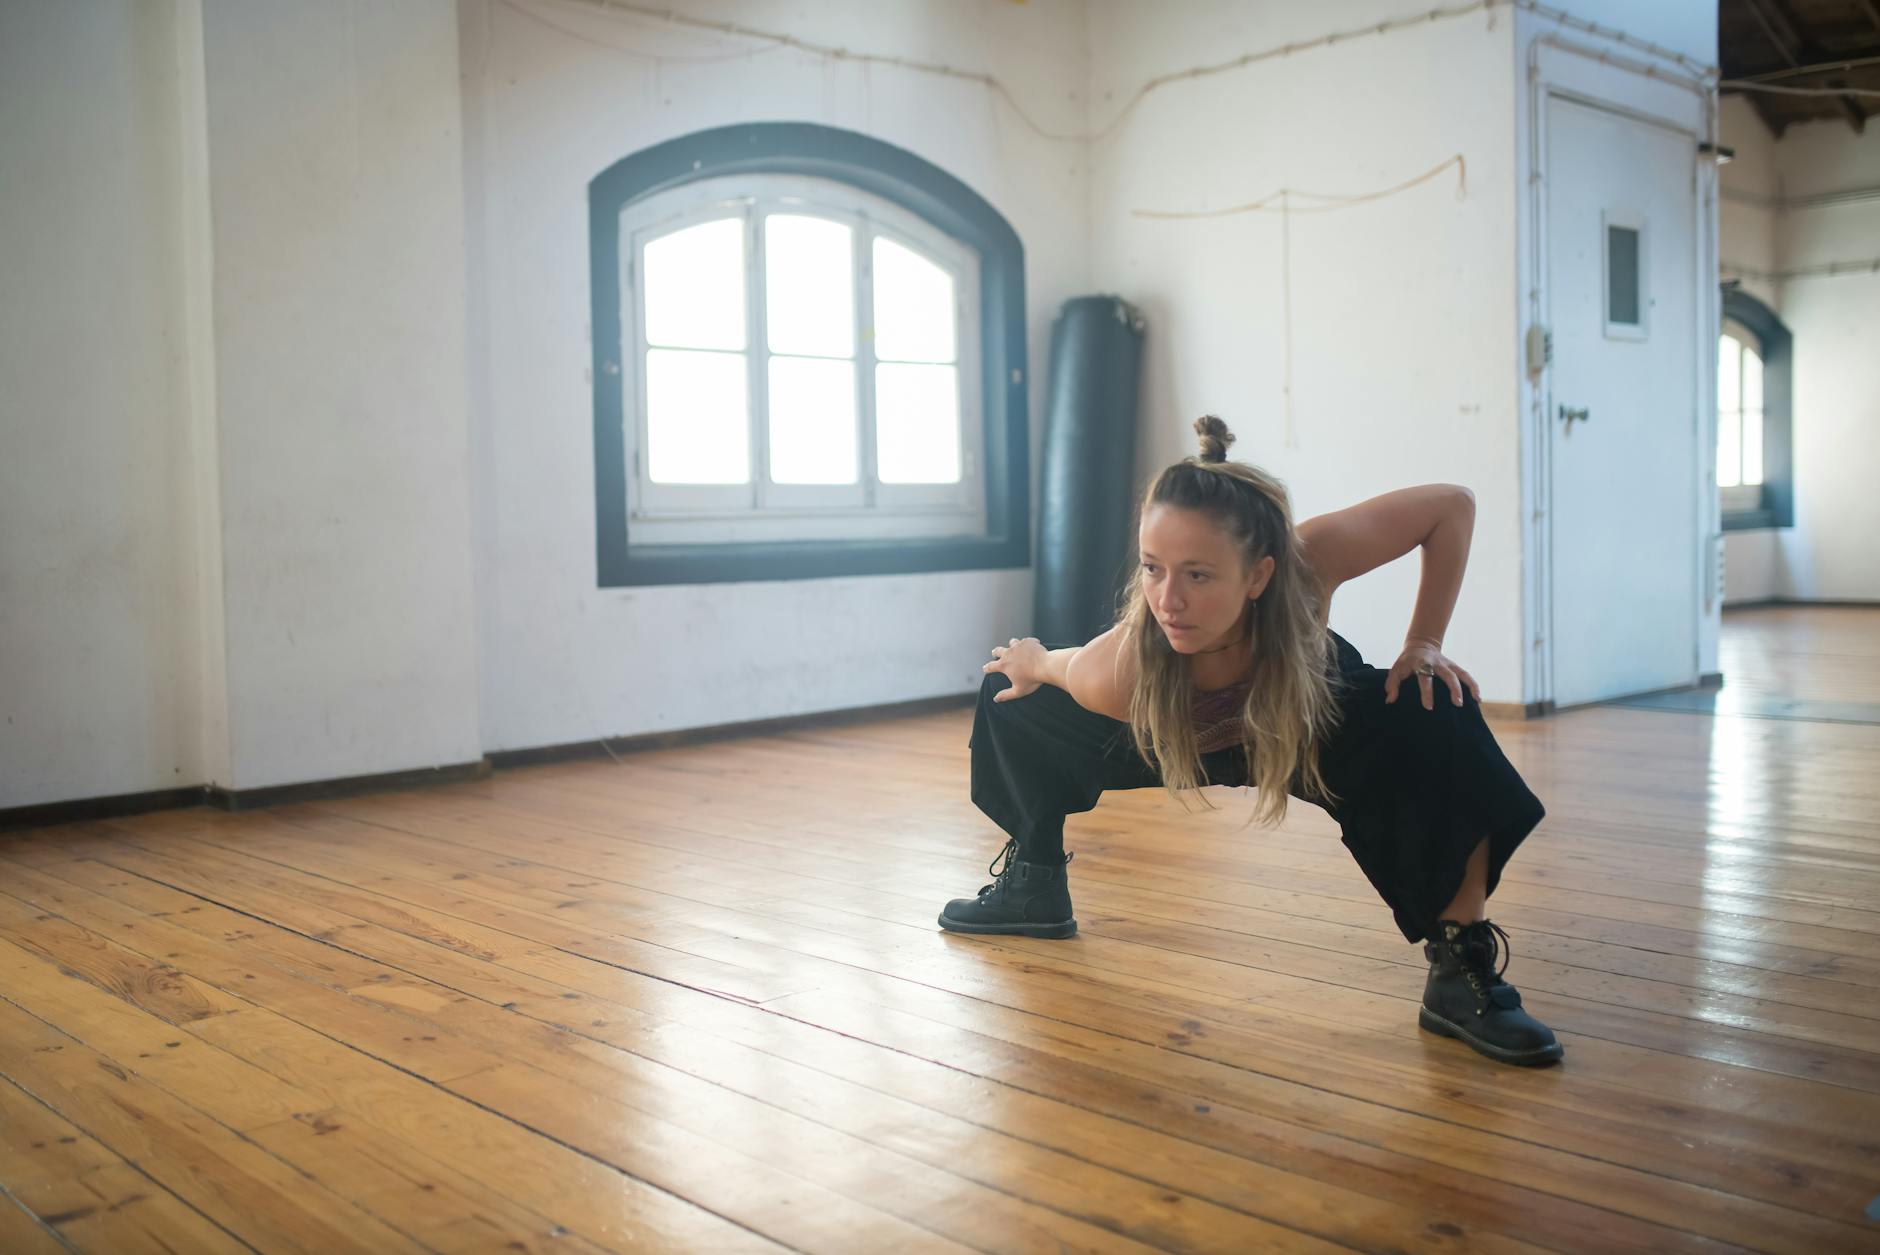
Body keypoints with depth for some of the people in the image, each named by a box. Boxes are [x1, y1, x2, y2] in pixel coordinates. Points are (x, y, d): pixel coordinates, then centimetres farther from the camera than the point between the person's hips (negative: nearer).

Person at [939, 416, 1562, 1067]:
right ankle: (1034, 884, 33)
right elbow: (1044, 661, -17)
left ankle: (1462, 968, -16)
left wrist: (1422, 645, -29)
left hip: (1314, 719, -1)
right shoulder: (1118, 678, -43)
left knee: (1439, 727, -31)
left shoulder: (1308, 561, -45)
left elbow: (1452, 504, -29)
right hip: (1183, 735, 2)